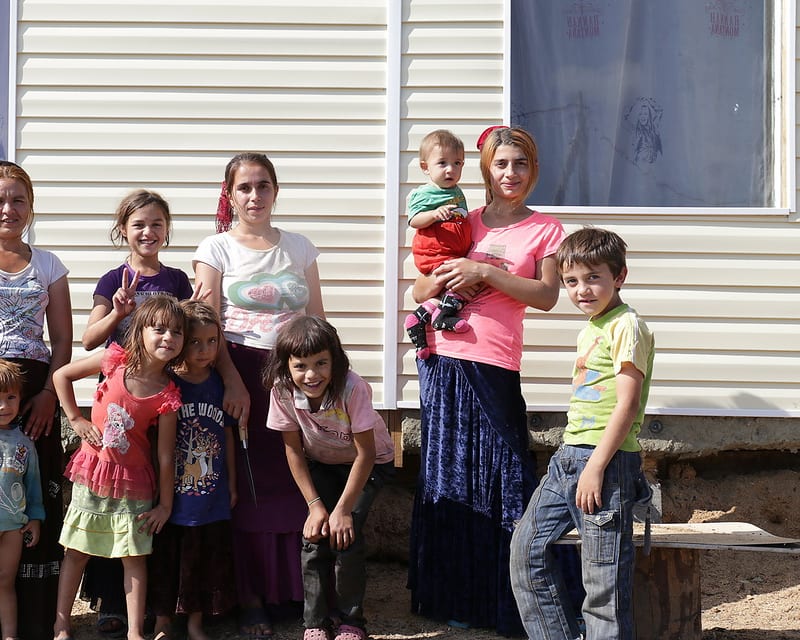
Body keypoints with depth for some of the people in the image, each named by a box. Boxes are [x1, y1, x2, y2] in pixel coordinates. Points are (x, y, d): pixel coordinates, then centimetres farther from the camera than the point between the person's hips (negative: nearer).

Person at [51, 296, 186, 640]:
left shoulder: (167, 396, -13)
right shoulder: (115, 360, -11)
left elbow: (165, 454, -8)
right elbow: (61, 375, 1)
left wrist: (165, 504, -4)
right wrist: (75, 420, -4)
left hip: (132, 482, -1)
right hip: (91, 471, 1)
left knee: (134, 556, 3)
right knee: (76, 551, 8)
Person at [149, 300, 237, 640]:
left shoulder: (220, 384, 1)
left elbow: (228, 435, 9)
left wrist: (232, 484, 11)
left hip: (211, 498, 3)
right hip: (171, 495, -3)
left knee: (207, 559, 10)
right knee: (166, 558, 8)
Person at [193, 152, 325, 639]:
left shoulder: (299, 247, 12)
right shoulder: (217, 249, 4)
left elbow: (317, 320, 14)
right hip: (240, 372, -2)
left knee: (295, 482, -2)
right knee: (245, 485, -1)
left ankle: (293, 588, 10)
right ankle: (251, 597, 8)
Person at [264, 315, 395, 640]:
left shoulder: (352, 387, -35)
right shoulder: (282, 390, -25)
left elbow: (366, 454, -27)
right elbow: (293, 449, -13)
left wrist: (343, 509, -26)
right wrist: (315, 504, -17)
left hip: (370, 463, -3)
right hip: (321, 464, 3)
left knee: (346, 533, -18)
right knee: (315, 533, -13)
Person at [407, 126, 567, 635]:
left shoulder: (545, 230, 7)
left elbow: (547, 295, -8)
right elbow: (419, 292, 14)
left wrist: (483, 271, -13)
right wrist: (444, 279, -7)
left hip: (495, 366, -3)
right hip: (444, 359, 3)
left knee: (502, 478, -5)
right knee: (448, 476, 6)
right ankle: (451, 597, 16)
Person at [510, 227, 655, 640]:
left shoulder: (626, 326, -10)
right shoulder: (588, 329, 18)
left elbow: (627, 404, -17)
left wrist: (595, 466, -20)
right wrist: (573, 459, 20)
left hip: (608, 460, -9)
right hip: (569, 455, 9)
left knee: (602, 575, -5)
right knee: (527, 547, 9)